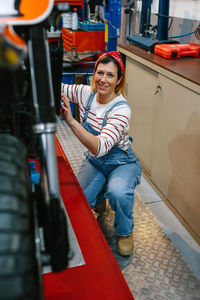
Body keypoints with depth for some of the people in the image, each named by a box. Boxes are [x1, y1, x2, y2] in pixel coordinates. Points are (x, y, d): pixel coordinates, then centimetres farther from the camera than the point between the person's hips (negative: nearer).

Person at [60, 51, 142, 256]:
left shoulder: (121, 109, -28)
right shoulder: (86, 93, -11)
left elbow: (100, 147, -40)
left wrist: (71, 120, -49)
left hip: (122, 164, -4)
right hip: (94, 162, 5)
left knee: (118, 193, -36)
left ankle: (124, 232, -1)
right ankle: (99, 196, 22)